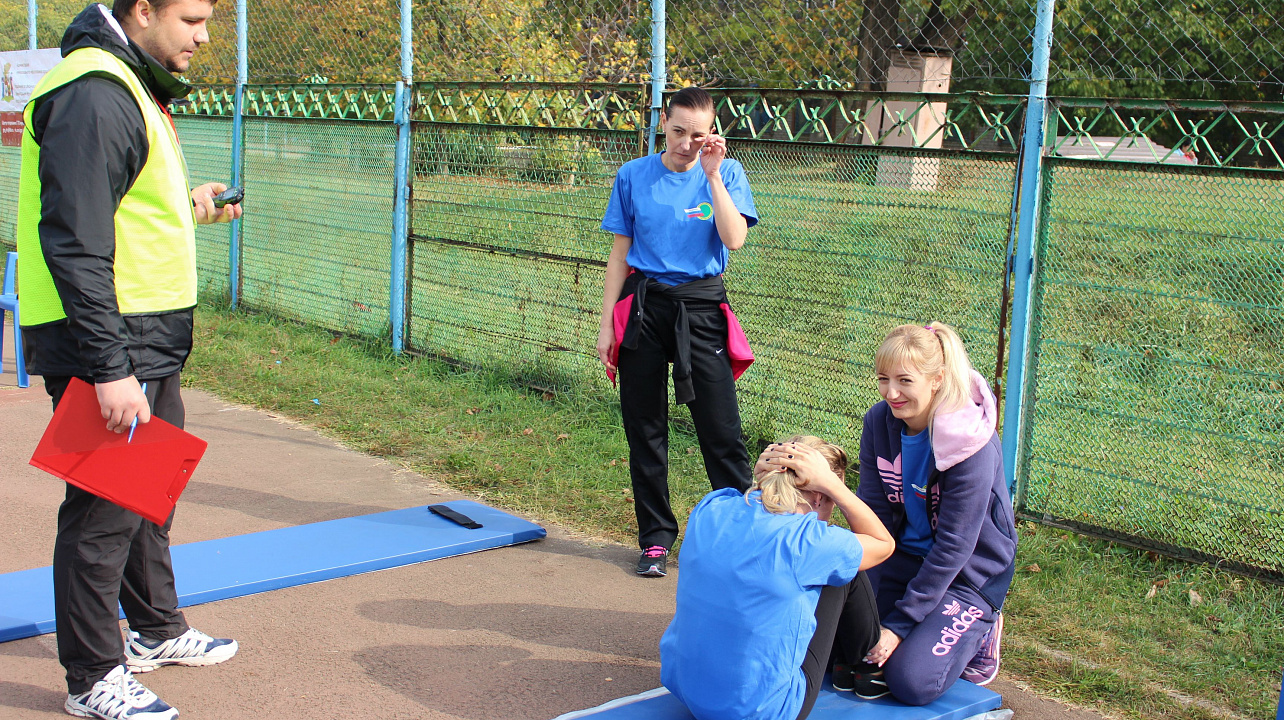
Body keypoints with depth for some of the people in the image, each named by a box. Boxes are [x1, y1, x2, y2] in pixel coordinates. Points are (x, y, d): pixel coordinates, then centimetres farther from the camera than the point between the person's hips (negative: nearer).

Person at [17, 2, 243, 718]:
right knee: (104, 510, -2)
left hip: (147, 345, 11)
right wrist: (108, 368, -26)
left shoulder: (134, 87, 15)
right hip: (105, 346, -11)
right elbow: (74, 242, -24)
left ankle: (157, 630, 38)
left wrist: (185, 207, 10)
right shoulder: (93, 94, -18)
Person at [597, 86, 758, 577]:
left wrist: (712, 174, -15)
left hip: (702, 309, -2)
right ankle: (656, 538, 17)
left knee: (721, 431, -4)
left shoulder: (726, 173, 1)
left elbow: (735, 239, -14)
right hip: (644, 307, 2)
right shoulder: (634, 176, 5)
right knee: (645, 430, 6)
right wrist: (606, 325, 5)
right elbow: (620, 253, 8)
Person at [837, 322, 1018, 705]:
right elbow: (874, 511, -3)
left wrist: (899, 623, -22)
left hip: (966, 572, -5)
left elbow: (953, 547, -23)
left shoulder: (972, 445, -25)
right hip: (904, 554, 5)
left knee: (911, 681, -19)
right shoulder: (879, 422, -8)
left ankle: (978, 629, 8)